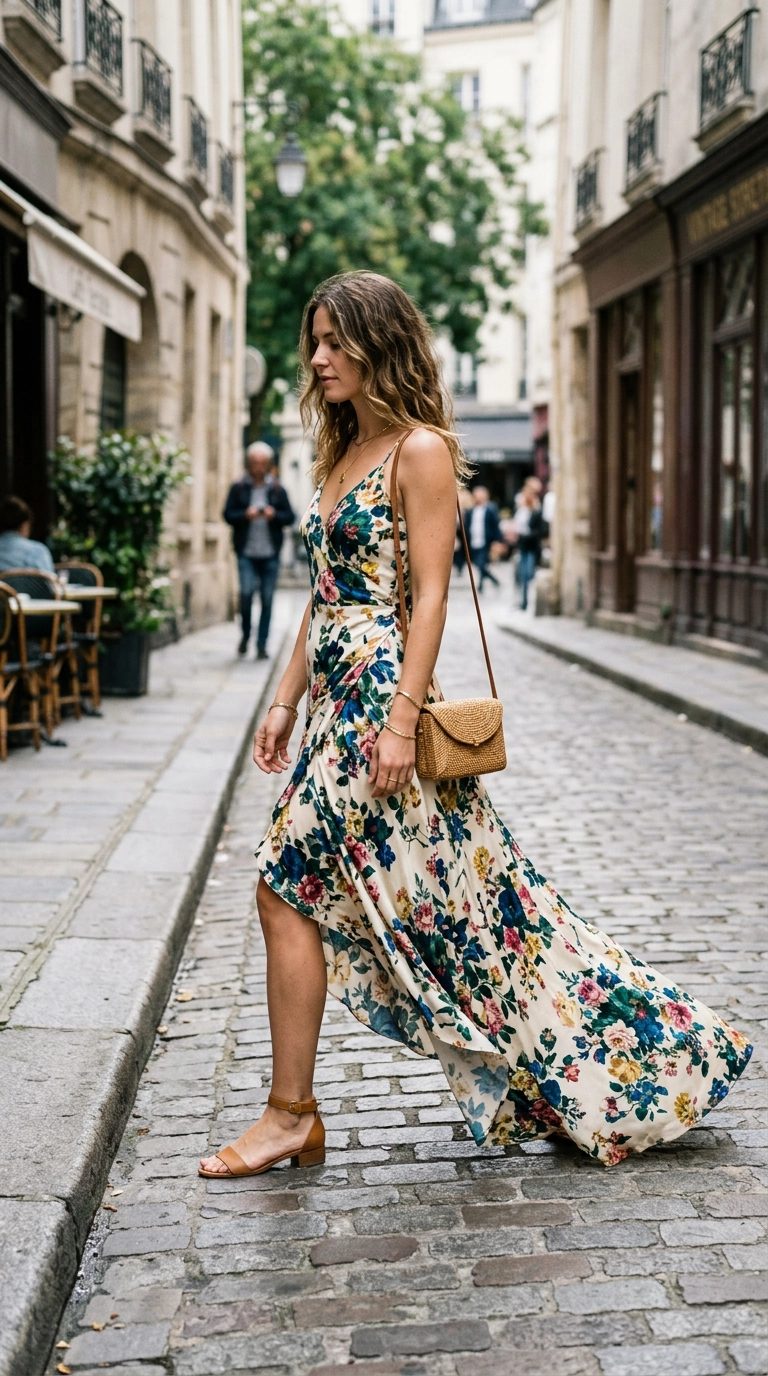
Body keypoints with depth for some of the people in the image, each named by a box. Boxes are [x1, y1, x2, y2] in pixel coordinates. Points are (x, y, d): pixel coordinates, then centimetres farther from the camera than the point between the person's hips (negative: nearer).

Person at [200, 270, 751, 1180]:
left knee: (288, 892, -7)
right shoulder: (341, 454, 16)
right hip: (335, 697, 9)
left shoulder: (420, 450, -9)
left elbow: (429, 595, -15)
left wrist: (400, 722, -20)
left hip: (379, 697, -9)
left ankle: (290, 1116, 5)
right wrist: (285, 700, 16)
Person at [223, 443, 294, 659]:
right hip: (246, 552, -1)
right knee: (246, 592, -14)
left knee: (267, 599, 2)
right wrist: (245, 515, -14)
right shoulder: (238, 488, 6)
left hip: (270, 554, 1)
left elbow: (290, 517, 8)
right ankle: (245, 635, 11)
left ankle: (261, 645, 10)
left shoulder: (277, 490, 9)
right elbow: (228, 514, 3)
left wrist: (275, 515, -11)